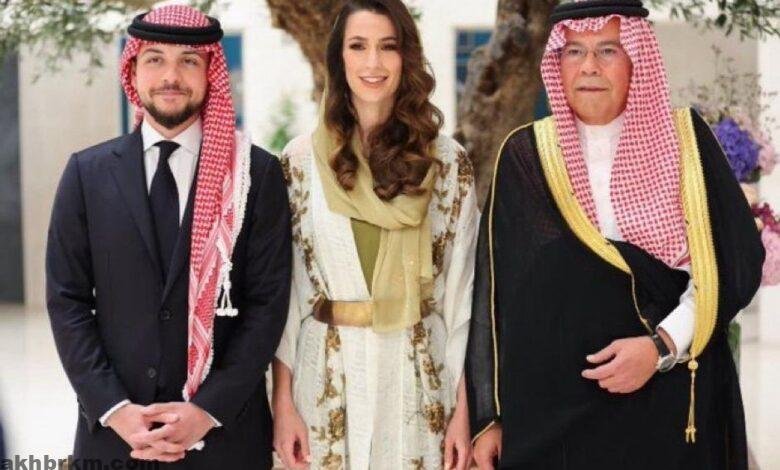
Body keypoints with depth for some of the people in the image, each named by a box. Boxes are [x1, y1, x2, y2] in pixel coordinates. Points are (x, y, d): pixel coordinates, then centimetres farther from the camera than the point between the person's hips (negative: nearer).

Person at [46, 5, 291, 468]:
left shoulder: (258, 173, 0)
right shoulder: (88, 173, 4)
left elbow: (269, 302, -4)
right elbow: (67, 300, 1)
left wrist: (208, 411, -12)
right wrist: (115, 409, -10)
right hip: (112, 430, 1)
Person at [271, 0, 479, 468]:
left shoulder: (448, 162, 1)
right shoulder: (301, 160, 1)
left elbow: (464, 287, 1)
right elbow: (283, 288, 2)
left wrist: (464, 408, -4)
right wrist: (282, 402, -4)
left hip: (420, 375, 0)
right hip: (327, 376, 0)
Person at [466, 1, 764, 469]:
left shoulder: (685, 140, 1)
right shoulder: (526, 154, 2)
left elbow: (736, 263, -3)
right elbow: (495, 289, 2)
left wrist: (663, 346, -16)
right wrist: (488, 415, 0)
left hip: (670, 405, 0)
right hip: (549, 406, 1)